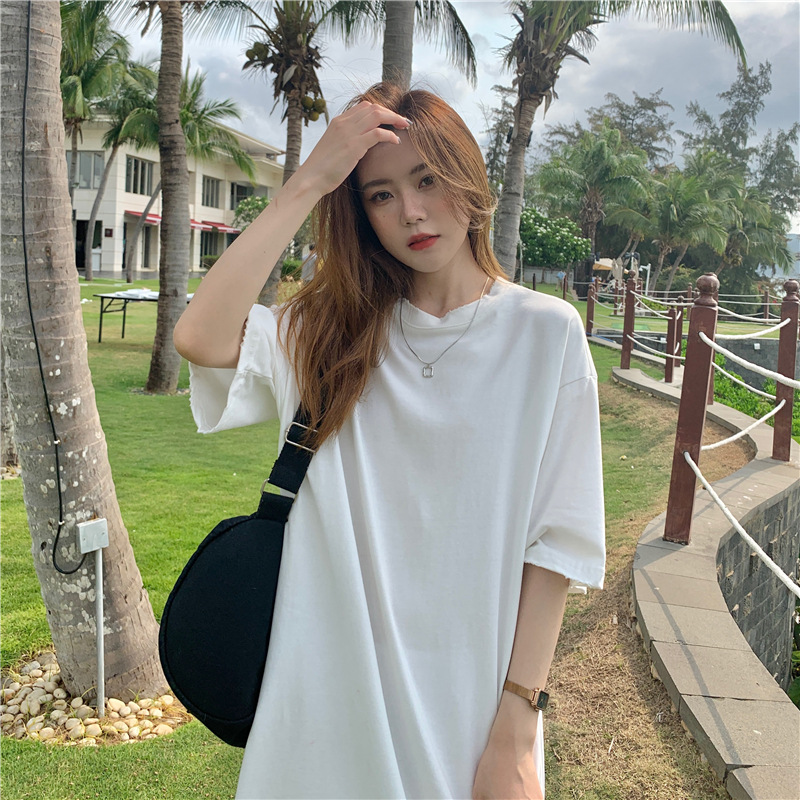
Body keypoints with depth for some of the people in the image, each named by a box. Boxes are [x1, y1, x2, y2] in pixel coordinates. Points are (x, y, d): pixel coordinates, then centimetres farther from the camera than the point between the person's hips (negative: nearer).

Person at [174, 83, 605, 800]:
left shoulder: (547, 332, -5)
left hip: (466, 701, -2)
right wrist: (309, 183, -16)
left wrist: (517, 722, -11)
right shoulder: (331, 329, 2)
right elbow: (199, 338, -18)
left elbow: (557, 537, -8)